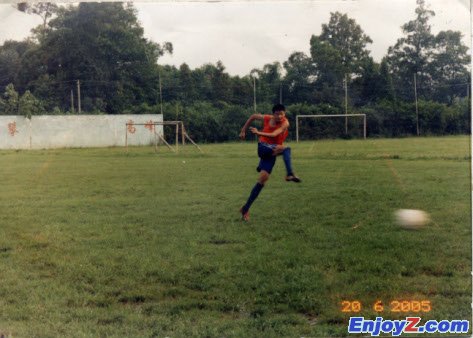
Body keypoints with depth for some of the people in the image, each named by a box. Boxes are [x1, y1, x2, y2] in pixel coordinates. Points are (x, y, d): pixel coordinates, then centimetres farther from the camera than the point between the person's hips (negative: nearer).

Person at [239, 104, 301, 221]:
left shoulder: (285, 123, -11)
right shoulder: (266, 118, -5)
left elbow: (274, 134, -28)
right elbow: (253, 116, 15)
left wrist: (259, 133, -43)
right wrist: (243, 130, 16)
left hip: (273, 152, 1)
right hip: (263, 147, -1)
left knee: (262, 179, -4)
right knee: (286, 149, -28)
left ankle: (246, 208, 4)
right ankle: (290, 174, -44)